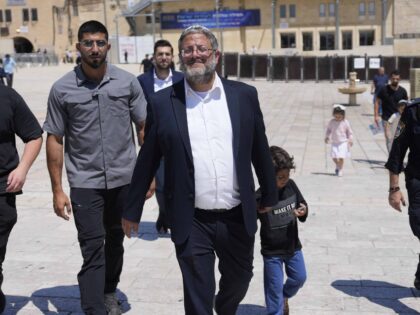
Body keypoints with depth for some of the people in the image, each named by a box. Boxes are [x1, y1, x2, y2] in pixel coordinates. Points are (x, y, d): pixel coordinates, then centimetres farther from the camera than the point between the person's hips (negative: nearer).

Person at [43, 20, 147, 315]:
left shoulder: (127, 82, -1)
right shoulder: (62, 89, -4)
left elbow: (145, 127, 4)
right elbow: (55, 140, 0)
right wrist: (57, 189, -3)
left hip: (125, 179, 2)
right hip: (85, 183, -2)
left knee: (115, 242, 18)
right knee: (93, 250, -4)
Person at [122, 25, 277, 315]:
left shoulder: (244, 95, 1)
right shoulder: (163, 102, -3)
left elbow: (260, 150, 8)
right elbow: (147, 160, 2)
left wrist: (270, 197, 13)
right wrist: (133, 211, 7)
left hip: (238, 217, 3)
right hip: (192, 223, -2)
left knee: (239, 280, 21)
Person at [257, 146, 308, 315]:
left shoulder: (291, 185, -7)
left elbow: (303, 204, 5)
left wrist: (303, 211, -18)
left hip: (293, 246, 5)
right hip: (272, 252, -5)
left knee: (299, 277, 21)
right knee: (274, 288, 5)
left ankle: (285, 296, 49)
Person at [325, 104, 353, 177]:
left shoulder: (345, 122, -6)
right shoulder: (331, 122, -2)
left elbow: (349, 132, 3)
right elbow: (328, 130, 12)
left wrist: (350, 139, -4)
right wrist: (327, 137, 1)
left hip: (343, 143, -2)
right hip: (334, 143, 2)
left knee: (341, 157, -9)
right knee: (334, 157, -1)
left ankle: (340, 170, 7)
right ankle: (337, 165, 30)